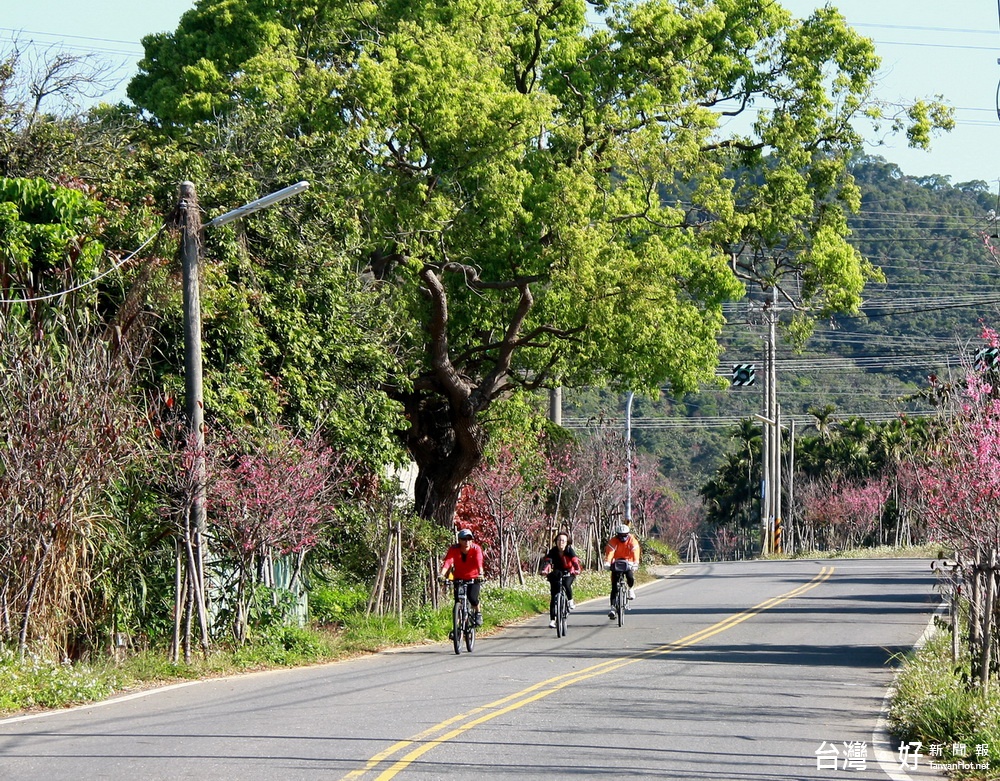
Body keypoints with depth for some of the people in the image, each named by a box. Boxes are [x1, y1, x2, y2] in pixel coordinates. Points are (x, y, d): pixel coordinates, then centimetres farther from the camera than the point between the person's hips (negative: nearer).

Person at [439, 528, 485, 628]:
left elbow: (479, 562, -33)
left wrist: (480, 573, -52)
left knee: (472, 598, -20)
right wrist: (442, 574, -48)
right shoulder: (454, 549, -16)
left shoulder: (476, 549, -17)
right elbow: (447, 561, -30)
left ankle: (478, 613, 10)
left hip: (473, 578, -2)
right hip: (459, 579, 2)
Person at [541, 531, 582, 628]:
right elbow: (547, 560, -27)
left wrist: (577, 569, -50)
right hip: (557, 573, 2)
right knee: (554, 596, -8)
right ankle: (552, 619, -5)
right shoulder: (553, 551, -13)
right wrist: (544, 570, -48)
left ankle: (570, 600, -5)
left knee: (567, 585, -34)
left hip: (569, 573, -2)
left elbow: (575, 560, -30)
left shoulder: (569, 550, -16)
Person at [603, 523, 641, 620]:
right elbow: (610, 552, -29)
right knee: (614, 587, -8)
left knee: (630, 577, -30)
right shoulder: (613, 541, -15)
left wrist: (635, 563, -46)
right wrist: (607, 562, -47)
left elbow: (635, 552, -28)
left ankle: (631, 589, 5)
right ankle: (613, 609, -7)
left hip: (628, 563, 0)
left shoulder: (632, 541, -15)